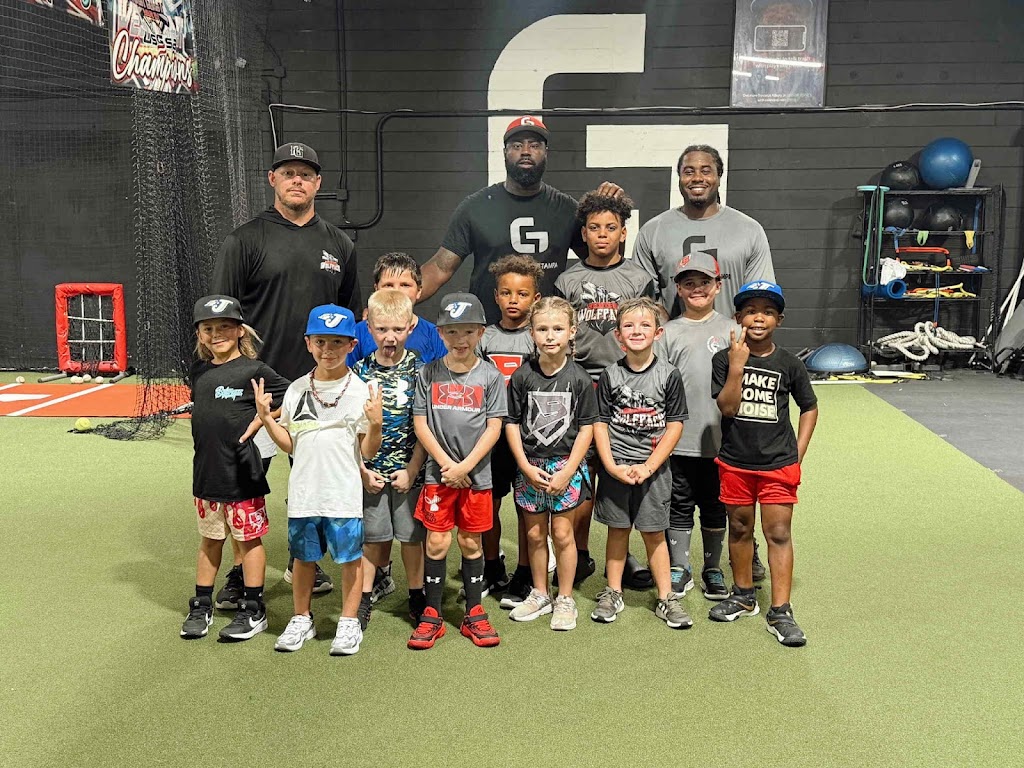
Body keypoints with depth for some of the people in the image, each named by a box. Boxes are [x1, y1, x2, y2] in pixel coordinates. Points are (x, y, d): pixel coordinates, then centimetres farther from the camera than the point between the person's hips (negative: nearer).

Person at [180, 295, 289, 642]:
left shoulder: (254, 370, -11)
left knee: (248, 539, 6)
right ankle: (201, 608, 28)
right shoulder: (198, 372, 7)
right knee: (210, 539, 17)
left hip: (242, 474, -5)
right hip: (206, 471, 6)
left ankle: (253, 611, 17)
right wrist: (213, 434, 8)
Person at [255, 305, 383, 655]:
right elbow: (289, 445, 9)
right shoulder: (296, 390, 5)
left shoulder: (361, 391, -5)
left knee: (350, 557, 6)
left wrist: (375, 424, -22)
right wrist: (266, 419, -4)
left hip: (344, 494, -3)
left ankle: (349, 622, 23)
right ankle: (301, 620, 33)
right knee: (303, 556, 14)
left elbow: (368, 452, -5)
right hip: (303, 492, 3)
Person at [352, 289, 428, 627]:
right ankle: (363, 599, 22)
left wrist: (412, 470, -9)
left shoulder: (419, 369, -4)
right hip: (370, 471, 1)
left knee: (412, 535, 9)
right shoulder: (360, 371, -1)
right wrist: (363, 470, -5)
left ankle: (416, 598, 25)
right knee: (372, 537, 10)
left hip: (409, 470, -1)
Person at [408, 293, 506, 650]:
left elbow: (493, 427, -4)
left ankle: (474, 614, 21)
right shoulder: (429, 373, 0)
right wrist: (447, 464, -10)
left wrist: (465, 466, -12)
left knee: (471, 543, 9)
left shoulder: (490, 376, -2)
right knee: (437, 542, 3)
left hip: (476, 475, 0)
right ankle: (432, 615, 15)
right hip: (438, 473, 0)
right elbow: (420, 423, -2)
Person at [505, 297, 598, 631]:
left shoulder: (579, 378, -6)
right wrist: (526, 467, -8)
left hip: (566, 464, -2)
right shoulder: (522, 376, -3)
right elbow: (512, 423, 0)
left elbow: (586, 428, -5)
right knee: (534, 534, 11)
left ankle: (565, 600, 18)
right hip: (530, 466, 2)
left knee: (562, 533, 3)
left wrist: (567, 471, -11)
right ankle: (539, 594, 27)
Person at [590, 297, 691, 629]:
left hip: (653, 468, -1)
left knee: (653, 532, 6)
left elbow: (674, 426, -5)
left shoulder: (668, 375, -4)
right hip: (615, 467, 1)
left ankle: (666, 598, 17)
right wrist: (611, 465, -10)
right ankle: (613, 594, 23)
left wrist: (647, 467, -11)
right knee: (617, 529, 11)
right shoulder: (610, 375, 0)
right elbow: (600, 423, 1)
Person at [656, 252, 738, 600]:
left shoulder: (730, 329, 5)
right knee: (679, 506, 9)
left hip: (719, 438, 0)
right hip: (678, 439, 0)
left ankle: (713, 569, 26)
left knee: (715, 506, 12)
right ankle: (679, 570, 22)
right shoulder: (669, 332, 4)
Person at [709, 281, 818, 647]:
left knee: (779, 533, -1)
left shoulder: (789, 363, -2)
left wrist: (798, 453, 2)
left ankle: (780, 612, 5)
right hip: (735, 462, 1)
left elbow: (809, 407, 9)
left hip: (779, 464, -1)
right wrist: (737, 366, -23)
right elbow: (727, 408, -14)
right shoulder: (724, 359, -4)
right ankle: (743, 595, 32)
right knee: (740, 528, 14)